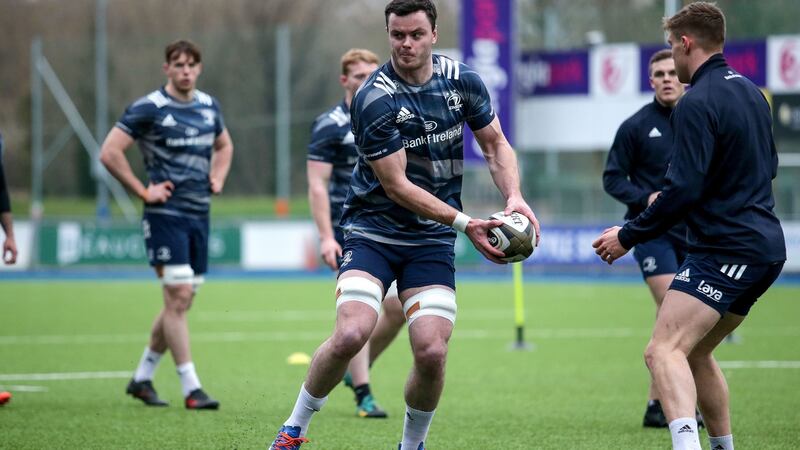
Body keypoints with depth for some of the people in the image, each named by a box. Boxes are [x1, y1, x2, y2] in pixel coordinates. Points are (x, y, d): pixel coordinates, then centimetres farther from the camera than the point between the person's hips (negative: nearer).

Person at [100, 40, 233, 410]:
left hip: (199, 214, 7)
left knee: (180, 302, 9)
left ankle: (142, 377, 24)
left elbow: (224, 146, 31)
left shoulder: (208, 106, 12)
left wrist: (218, 178, 13)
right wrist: (144, 192, -12)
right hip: (166, 213, -7)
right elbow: (109, 152, -11)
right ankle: (191, 388, -10)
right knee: (178, 296, -12)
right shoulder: (148, 109, -8)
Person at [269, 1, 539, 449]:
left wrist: (515, 196, -10)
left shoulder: (462, 81, -2)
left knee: (432, 352, -13)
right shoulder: (374, 99, -16)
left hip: (432, 242, 3)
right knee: (351, 333, -23)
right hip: (373, 232, -3)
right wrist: (464, 222, -23)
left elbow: (496, 145, 10)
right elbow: (397, 186, -17)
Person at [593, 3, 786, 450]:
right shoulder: (751, 91, 14)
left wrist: (628, 236, -11)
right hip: (765, 244, 10)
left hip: (725, 251, -10)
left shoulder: (697, 104, -13)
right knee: (696, 352, 22)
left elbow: (684, 190, -19)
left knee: (664, 351, -20)